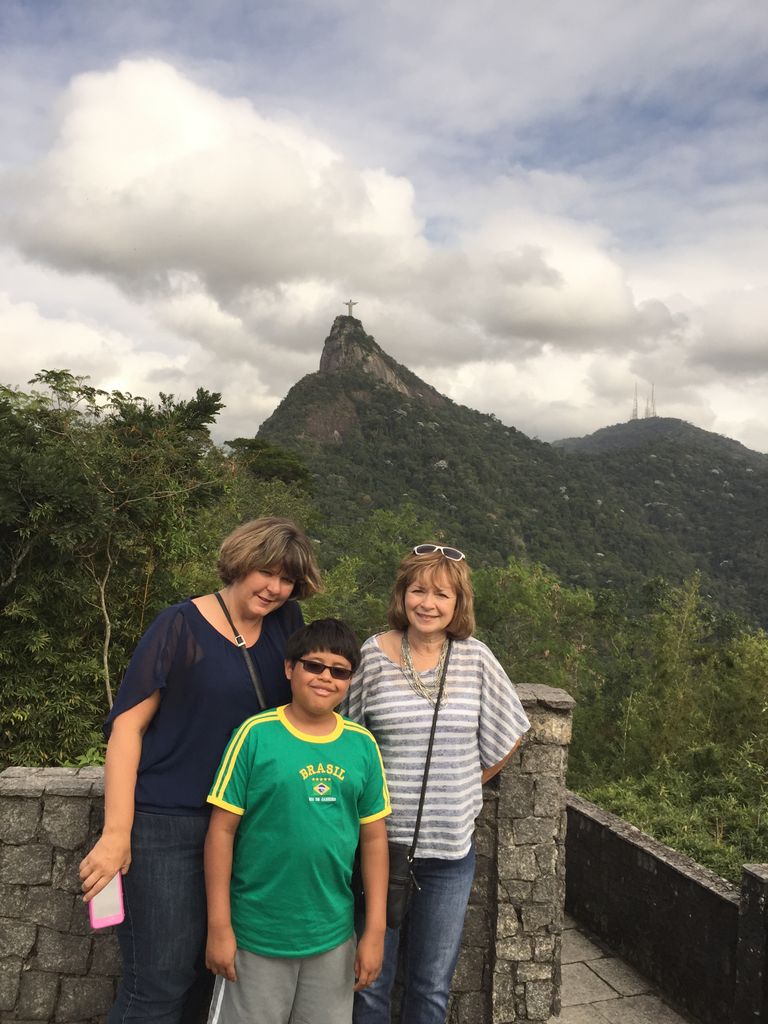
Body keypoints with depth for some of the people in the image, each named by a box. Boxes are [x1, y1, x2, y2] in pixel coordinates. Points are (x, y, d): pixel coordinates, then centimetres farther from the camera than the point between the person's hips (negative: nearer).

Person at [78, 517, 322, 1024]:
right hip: (167, 826, -5)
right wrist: (116, 832, -16)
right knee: (159, 981, 0)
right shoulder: (181, 626, -10)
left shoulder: (285, 622, 4)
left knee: (210, 970, 16)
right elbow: (128, 724, -11)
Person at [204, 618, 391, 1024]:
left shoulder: (362, 745, -2)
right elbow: (222, 830, -8)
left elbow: (373, 838, 3)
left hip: (333, 936, 3)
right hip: (257, 935, -3)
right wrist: (219, 926, -7)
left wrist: (375, 931, 3)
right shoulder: (256, 734, -12)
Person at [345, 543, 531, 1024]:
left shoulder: (475, 658, -4)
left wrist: (464, 787, 9)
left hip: (452, 850, 2)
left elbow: (505, 737, 10)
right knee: (370, 983, 14)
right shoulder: (373, 656, -10)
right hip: (380, 843, -2)